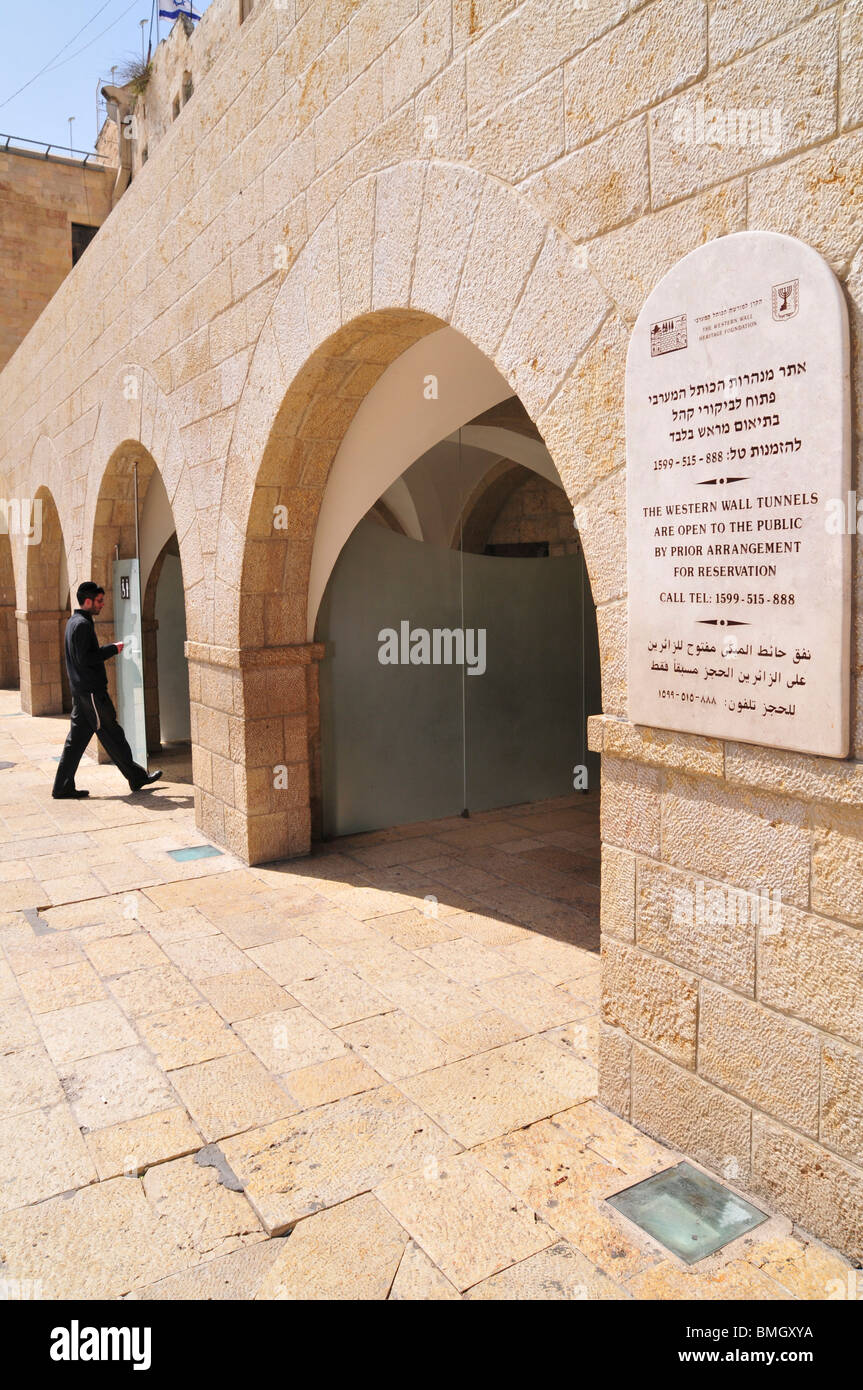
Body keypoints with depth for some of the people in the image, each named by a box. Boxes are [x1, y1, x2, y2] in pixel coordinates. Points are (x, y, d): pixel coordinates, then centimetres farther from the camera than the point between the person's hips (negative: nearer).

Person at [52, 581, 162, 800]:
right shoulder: (83, 624, -15)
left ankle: (63, 787, 11)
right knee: (111, 734, -1)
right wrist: (112, 649, -14)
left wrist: (108, 649, 13)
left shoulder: (73, 622, 17)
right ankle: (136, 777, 8)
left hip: (80, 690, 10)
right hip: (91, 691, -10)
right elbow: (84, 659, -22)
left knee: (77, 737, 10)